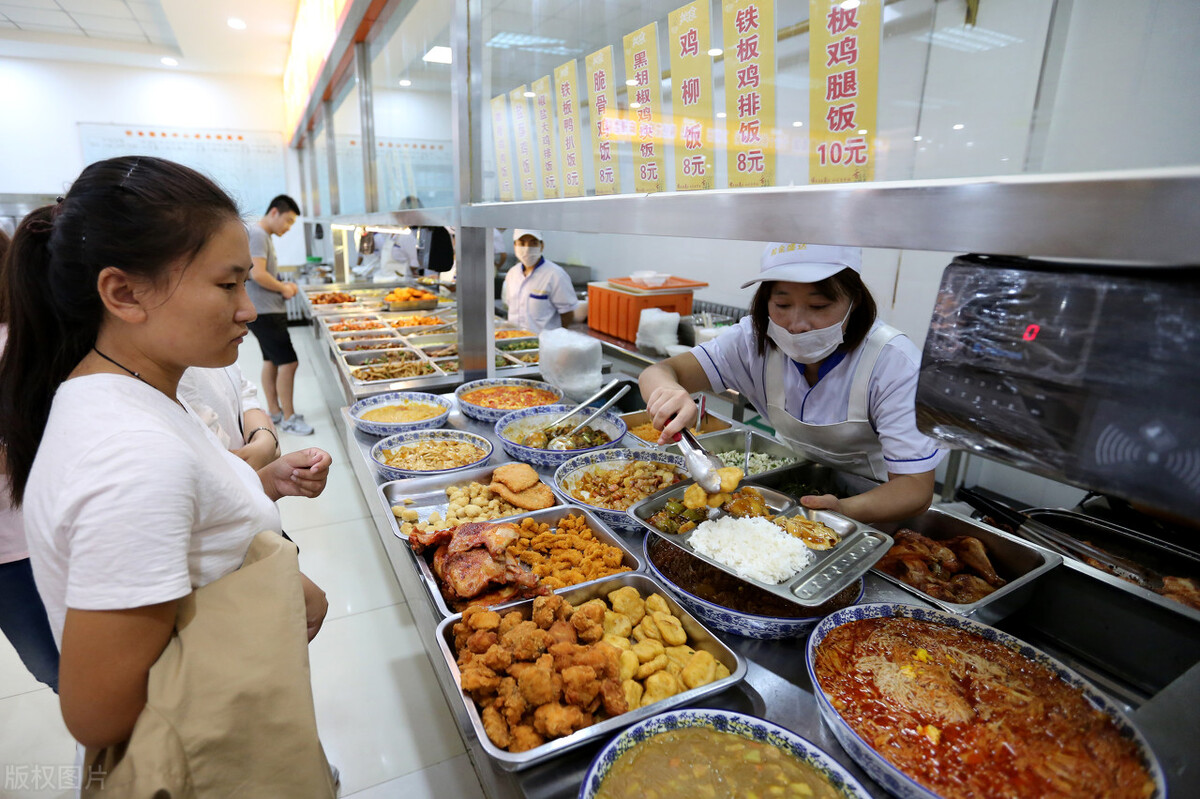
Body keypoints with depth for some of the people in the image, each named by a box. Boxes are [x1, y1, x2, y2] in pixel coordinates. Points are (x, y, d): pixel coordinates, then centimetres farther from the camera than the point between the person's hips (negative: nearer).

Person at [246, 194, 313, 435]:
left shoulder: (264, 236, 17)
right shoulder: (257, 234, -14)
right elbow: (258, 274, -23)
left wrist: (283, 285, 7)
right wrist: (284, 289, -9)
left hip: (269, 310, 11)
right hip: (264, 312, -11)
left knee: (271, 361, 15)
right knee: (288, 362, -11)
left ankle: (274, 412, 24)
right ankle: (288, 418, -4)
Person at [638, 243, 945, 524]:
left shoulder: (894, 362, -26)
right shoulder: (755, 339, -17)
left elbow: (916, 487, -27)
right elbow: (658, 372, -24)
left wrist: (844, 510, -49)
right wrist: (667, 391, -49)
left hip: (873, 500, -2)